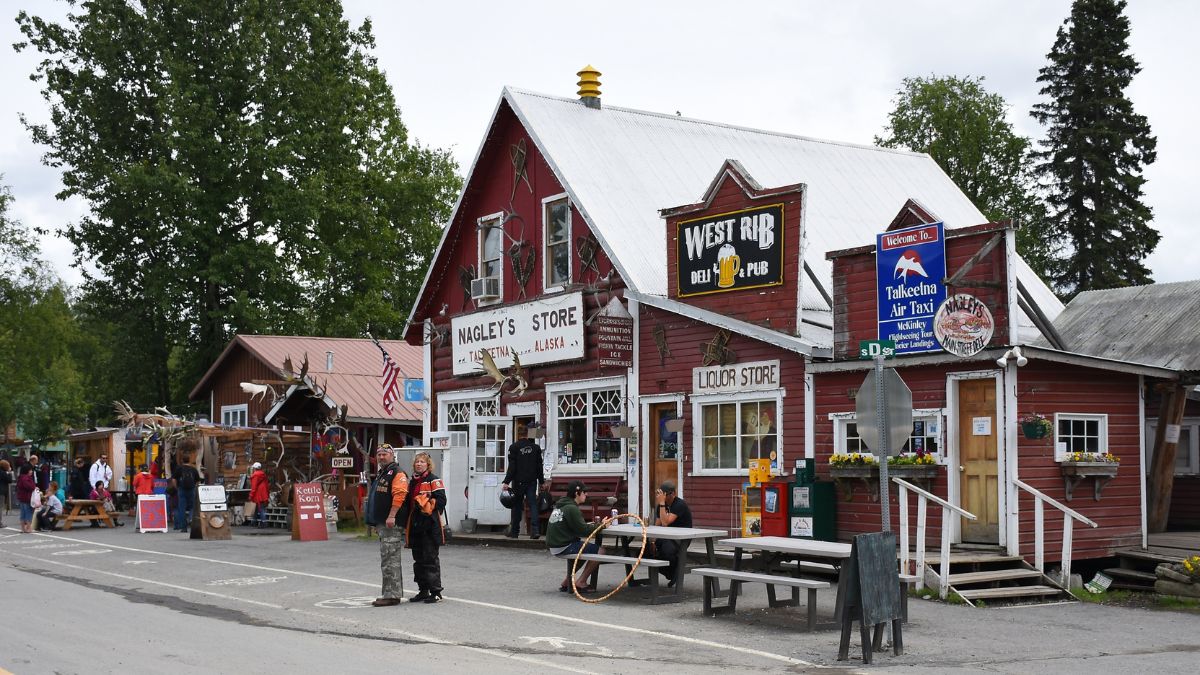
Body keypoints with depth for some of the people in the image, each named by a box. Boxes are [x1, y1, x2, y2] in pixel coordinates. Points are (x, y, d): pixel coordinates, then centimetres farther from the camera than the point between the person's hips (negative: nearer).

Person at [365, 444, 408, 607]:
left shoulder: (397, 473, -10)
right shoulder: (381, 474, 22)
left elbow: (399, 495, -22)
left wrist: (391, 516, -28)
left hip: (391, 523, -11)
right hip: (382, 523, 11)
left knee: (390, 560, -11)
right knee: (392, 560, 15)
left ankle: (392, 595, -10)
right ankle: (395, 592, 21)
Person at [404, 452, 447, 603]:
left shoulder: (434, 480, -4)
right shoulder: (413, 482, 19)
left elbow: (441, 500, -13)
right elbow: (408, 503, 23)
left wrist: (426, 506, -19)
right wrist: (406, 523, 18)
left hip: (430, 526, -8)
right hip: (415, 526, 8)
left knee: (431, 559, -7)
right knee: (418, 560, 11)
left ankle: (436, 592, -3)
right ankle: (423, 591, 19)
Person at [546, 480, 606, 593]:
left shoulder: (559, 505, 14)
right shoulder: (571, 509, -16)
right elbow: (583, 531, -17)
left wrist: (593, 524, 7)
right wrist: (600, 525, -4)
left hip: (554, 546, 10)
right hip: (564, 547, -10)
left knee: (588, 548, 29)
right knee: (600, 550, -8)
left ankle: (567, 582, 24)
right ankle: (580, 582, -2)